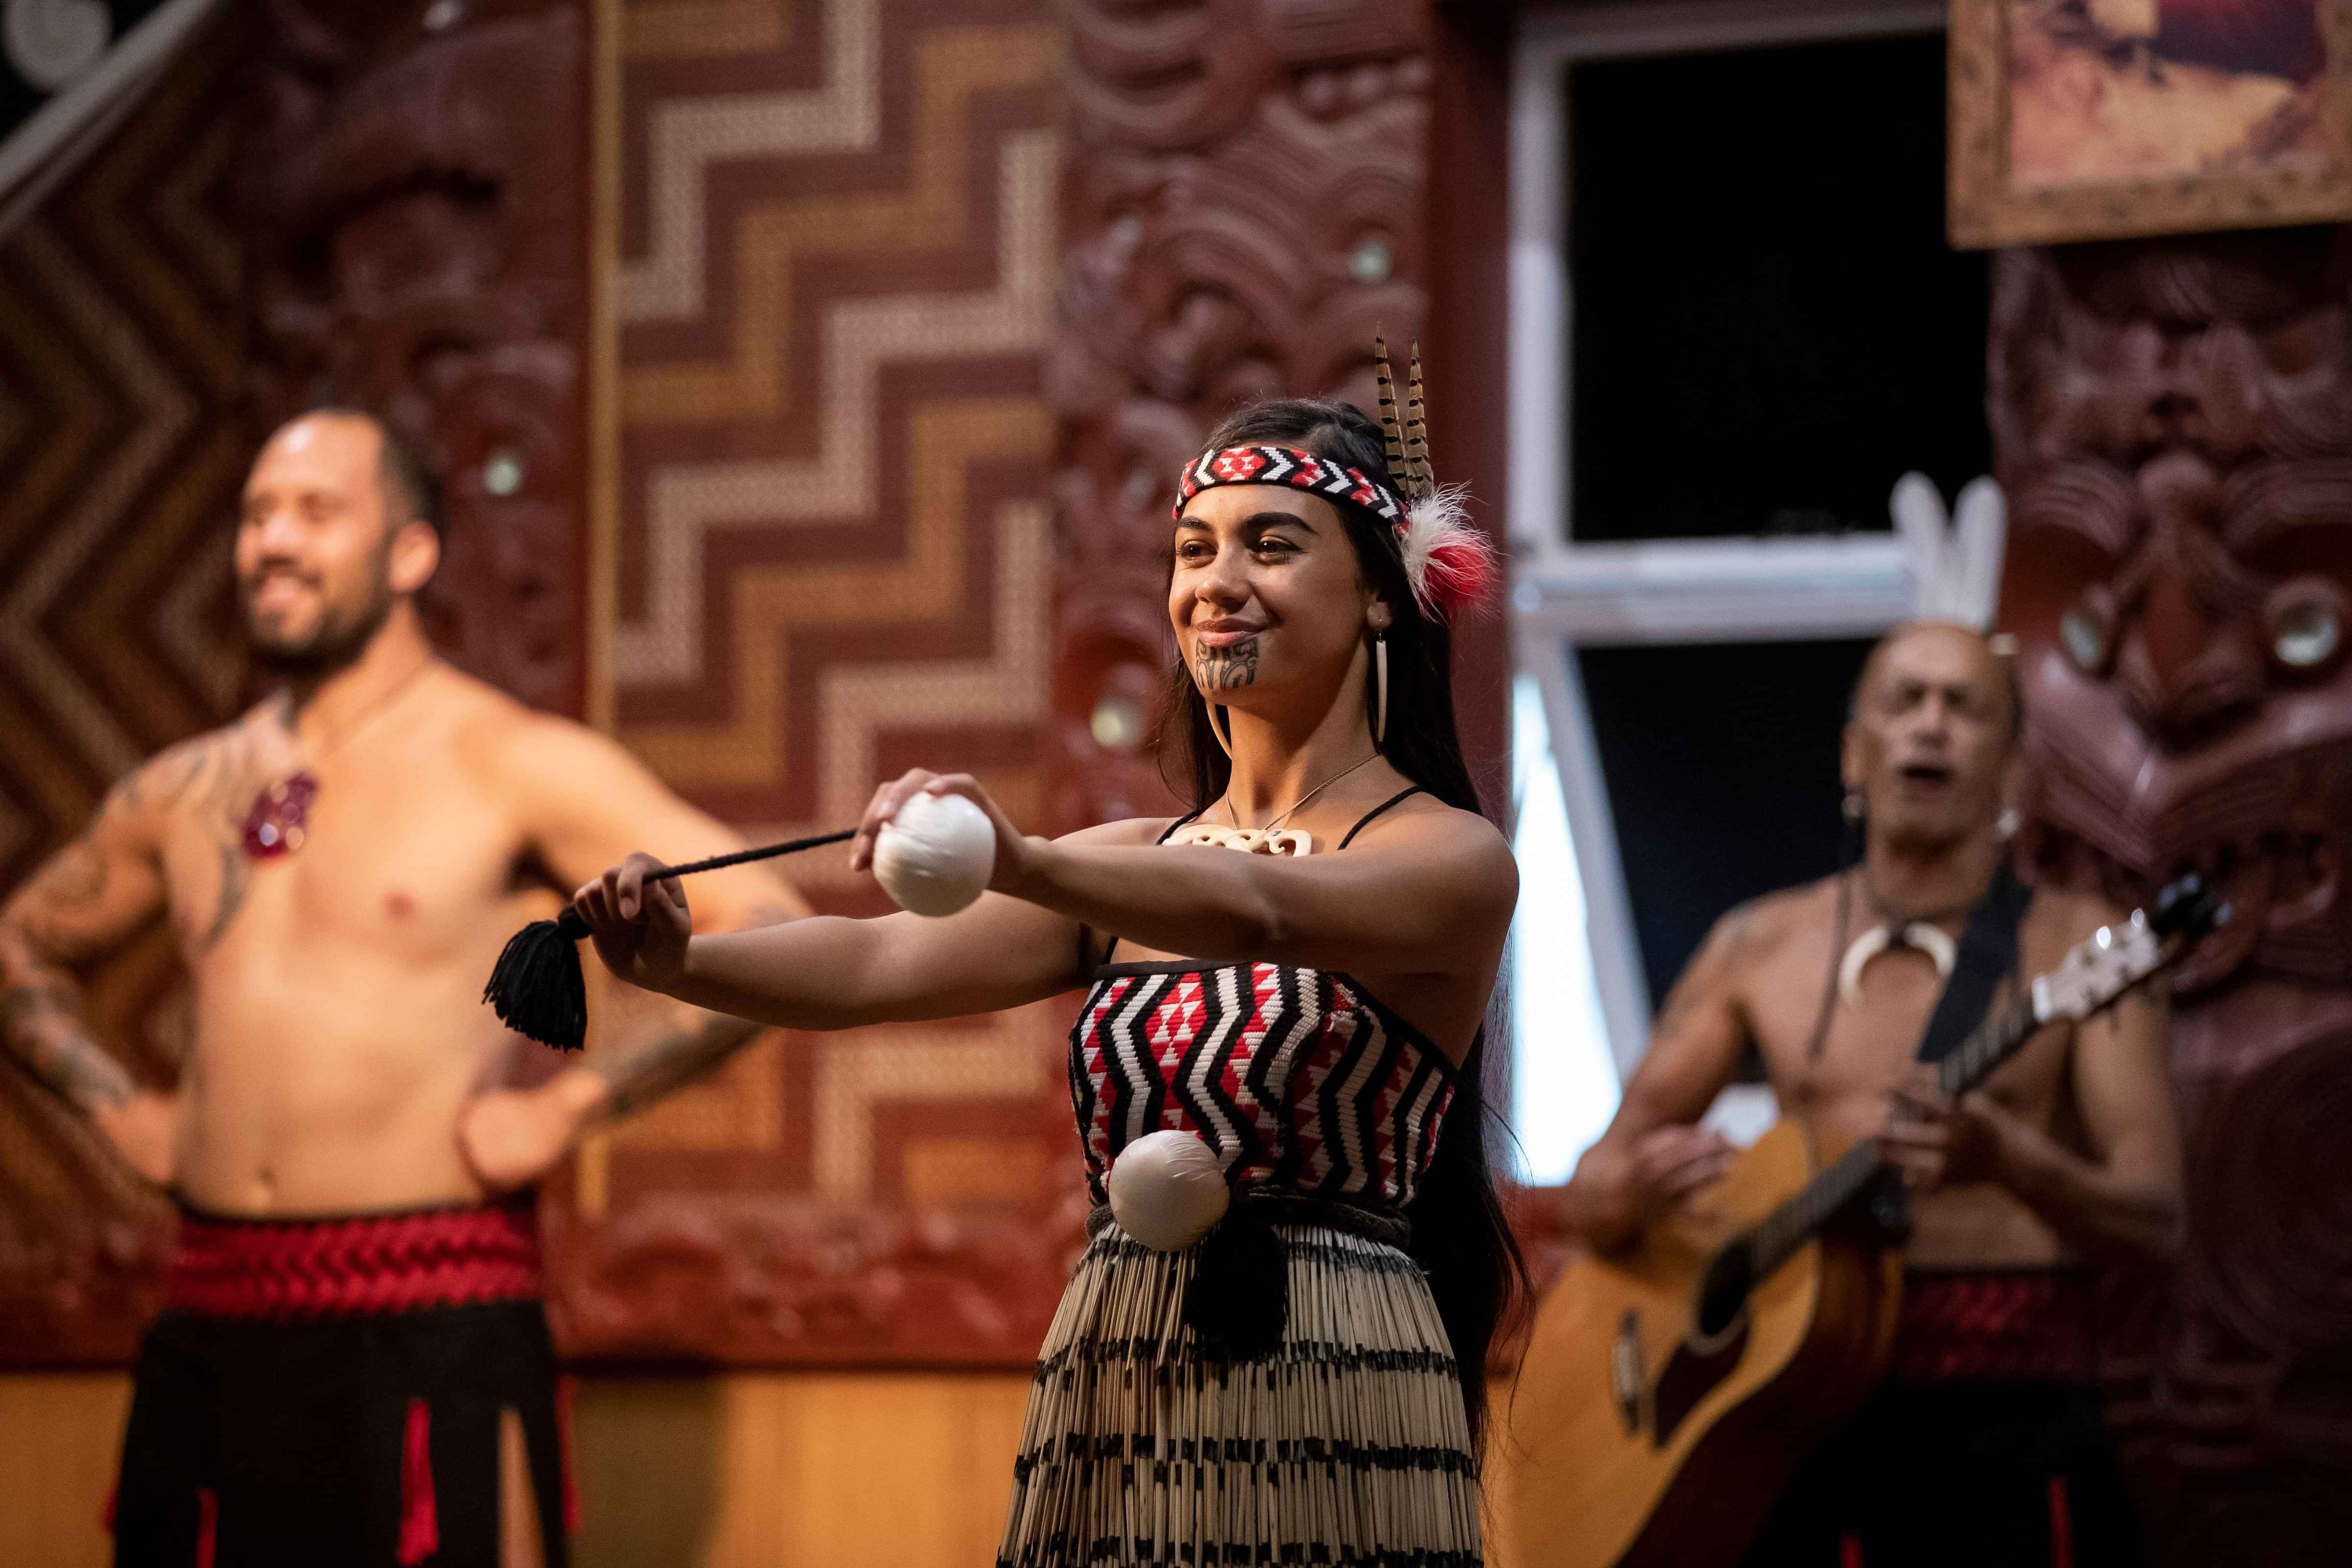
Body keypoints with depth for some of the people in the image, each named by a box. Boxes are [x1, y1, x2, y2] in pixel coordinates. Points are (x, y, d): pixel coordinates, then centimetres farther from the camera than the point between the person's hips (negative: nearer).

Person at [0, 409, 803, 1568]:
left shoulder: (512, 765, -2)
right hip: (211, 1328, 5)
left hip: (429, 1325, -5)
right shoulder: (184, 793, 14)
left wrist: (569, 1106, -11)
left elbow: (771, 935, -9)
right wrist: (115, 1106, 15)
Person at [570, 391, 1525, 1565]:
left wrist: (1023, 864, -41)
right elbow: (883, 962, -1)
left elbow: (1256, 908, -24)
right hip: (1108, 1403, 5)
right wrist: (676, 963, -19)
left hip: (1322, 1420, -5)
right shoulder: (1131, 866, 15)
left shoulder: (1454, 858, -3)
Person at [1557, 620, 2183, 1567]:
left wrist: (2004, 1158, -25)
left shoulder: (2079, 947, 3)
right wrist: (1635, 1190, -10)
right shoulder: (1761, 948, 12)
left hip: (2009, 1417, -2)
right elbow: (1589, 1196, 14)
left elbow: (2155, 1220, -6)